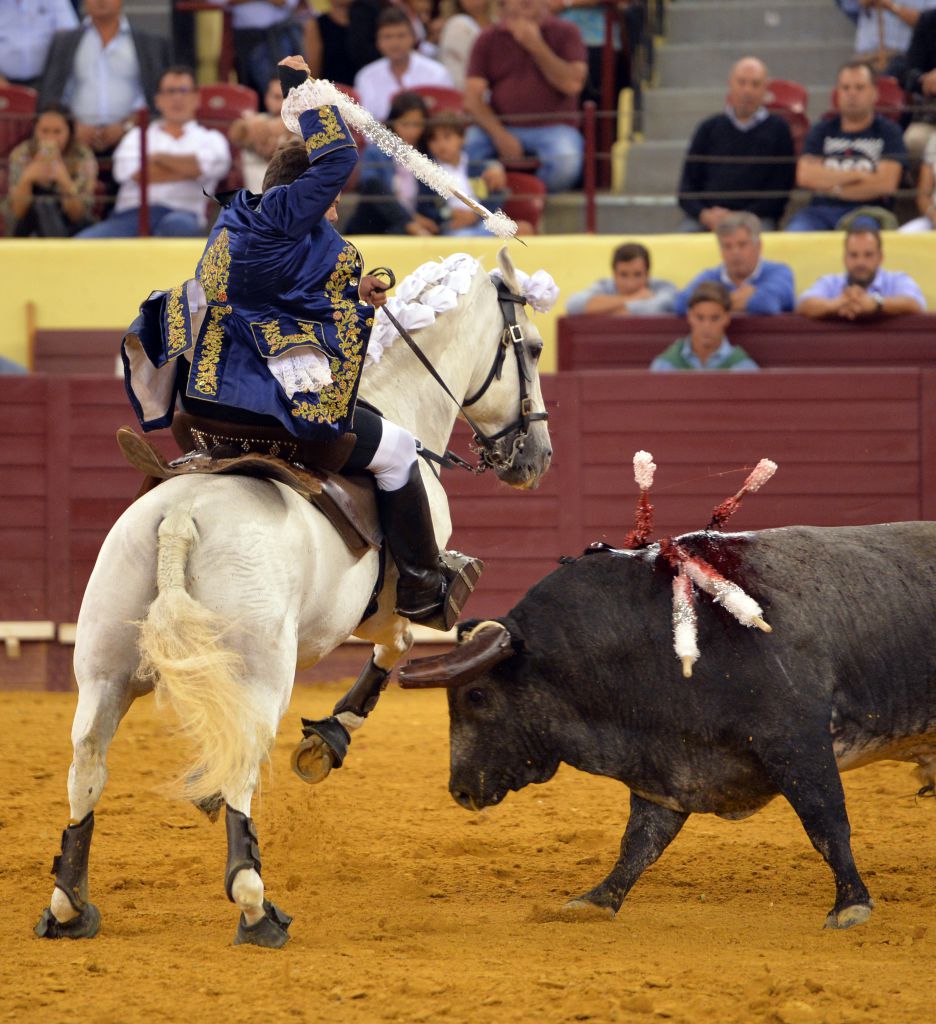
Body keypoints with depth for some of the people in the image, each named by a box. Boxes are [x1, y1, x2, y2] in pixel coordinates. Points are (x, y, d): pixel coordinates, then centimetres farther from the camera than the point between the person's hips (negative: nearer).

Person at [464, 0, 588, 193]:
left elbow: (572, 84, -7)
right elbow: (473, 99, 0)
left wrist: (536, 46, -12)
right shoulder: (488, 40, 9)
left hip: (552, 128, -1)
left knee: (566, 160, -35)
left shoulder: (565, 33, 7)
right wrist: (500, 135, -16)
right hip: (500, 127, 1)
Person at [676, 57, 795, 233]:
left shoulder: (777, 130, 12)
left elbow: (779, 191, 4)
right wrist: (704, 215, -6)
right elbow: (687, 186, 15)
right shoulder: (710, 128, 19)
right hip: (707, 217, 2)